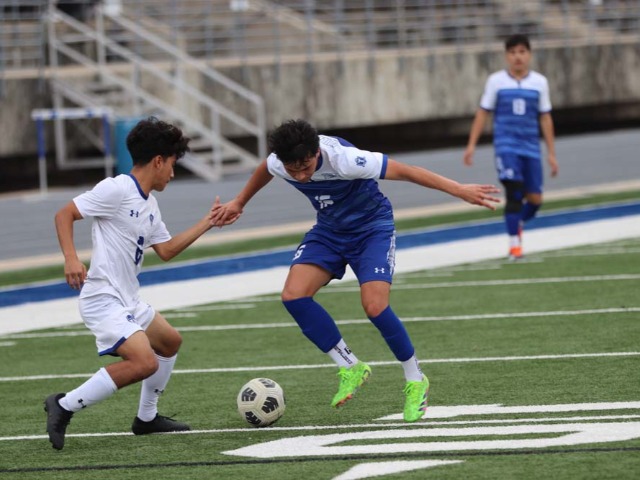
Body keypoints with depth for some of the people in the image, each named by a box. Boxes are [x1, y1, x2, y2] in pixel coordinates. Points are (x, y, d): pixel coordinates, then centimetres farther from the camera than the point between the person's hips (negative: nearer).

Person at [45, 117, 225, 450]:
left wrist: (208, 222, 22)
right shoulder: (117, 189, -13)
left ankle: (146, 418, 37)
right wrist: (71, 258, -27)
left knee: (170, 342, 27)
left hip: (128, 303, 11)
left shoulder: (149, 204, 14)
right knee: (145, 362, -25)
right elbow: (64, 214, -13)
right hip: (104, 300, -11)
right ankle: (65, 406, -17)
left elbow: (166, 250, 22)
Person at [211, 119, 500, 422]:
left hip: (372, 227, -5)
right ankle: (351, 368, -2)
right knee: (294, 295, -17)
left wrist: (460, 191, -26)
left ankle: (415, 382, 1)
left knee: (375, 306, -23)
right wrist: (239, 203, 26)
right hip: (329, 230, 5)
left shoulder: (343, 159, -35)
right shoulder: (278, 163, -18)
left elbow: (404, 171, -28)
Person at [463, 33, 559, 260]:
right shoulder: (496, 81, 2)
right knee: (514, 192, -17)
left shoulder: (539, 82, 7)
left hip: (531, 148, 3)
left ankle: (518, 222, 32)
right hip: (506, 146, -3)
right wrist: (471, 145, -1)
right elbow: (483, 113, 5)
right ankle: (514, 243, -8)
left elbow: (545, 118, 10)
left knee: (535, 199, 0)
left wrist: (551, 153, 9)